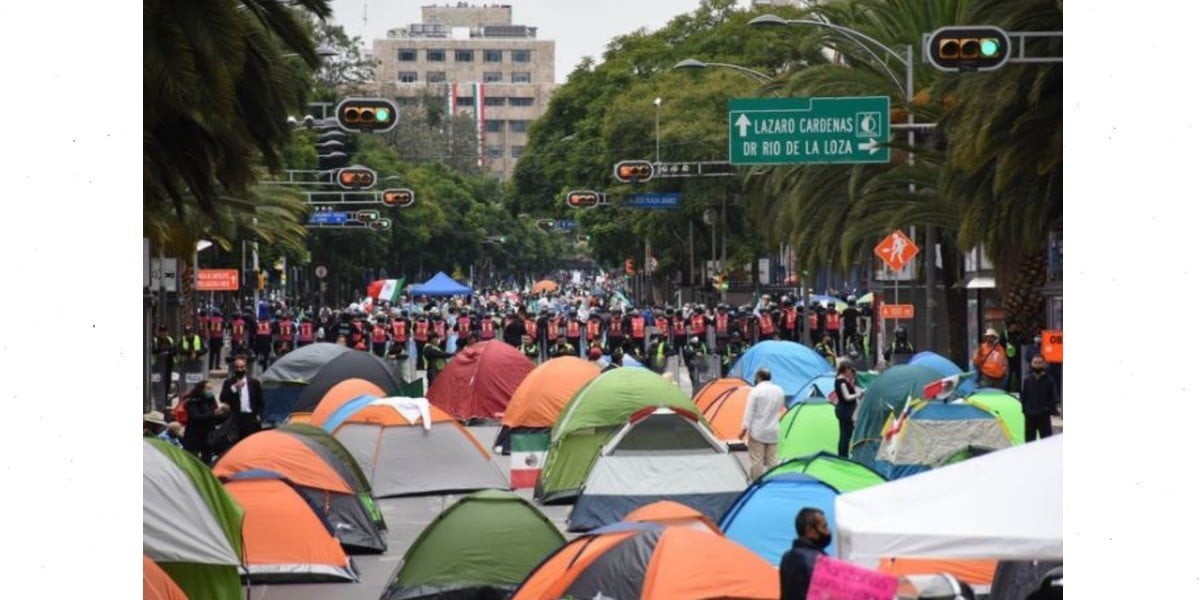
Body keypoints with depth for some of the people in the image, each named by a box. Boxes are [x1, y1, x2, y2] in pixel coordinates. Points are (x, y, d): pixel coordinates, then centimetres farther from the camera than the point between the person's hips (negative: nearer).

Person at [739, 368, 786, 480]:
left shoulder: (756, 391, -13)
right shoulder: (779, 391, 5)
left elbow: (749, 411, -14)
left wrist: (744, 429, -11)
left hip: (757, 431, -6)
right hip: (773, 432, 6)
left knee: (757, 460, -2)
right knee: (771, 460, 10)